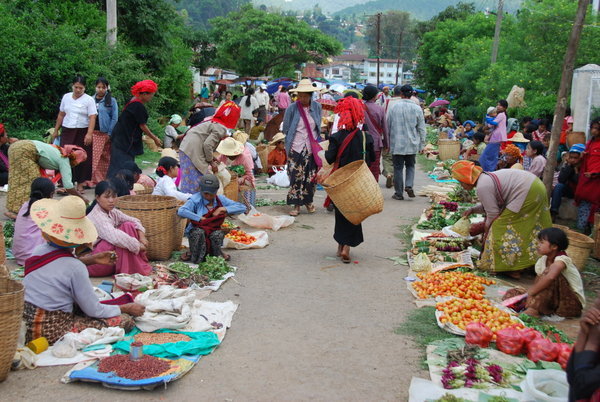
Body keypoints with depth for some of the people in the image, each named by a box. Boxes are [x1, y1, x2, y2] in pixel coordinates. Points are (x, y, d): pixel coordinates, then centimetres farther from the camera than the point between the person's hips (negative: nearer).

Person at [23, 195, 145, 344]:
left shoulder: (37, 251, 1)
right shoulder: (75, 267, -19)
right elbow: (93, 310, -11)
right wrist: (127, 308, 2)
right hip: (53, 331, -8)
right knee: (125, 320, -7)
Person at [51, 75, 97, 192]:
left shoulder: (89, 100, -3)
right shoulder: (66, 97, 10)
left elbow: (92, 118, -11)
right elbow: (61, 115, 18)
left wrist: (89, 134, -22)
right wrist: (56, 130, 18)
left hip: (82, 132, -3)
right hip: (67, 131, 3)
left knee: (82, 157, 0)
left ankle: (80, 183, 9)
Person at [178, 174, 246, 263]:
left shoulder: (221, 199, 2)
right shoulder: (196, 199, -10)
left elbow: (242, 208, -2)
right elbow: (181, 211, -27)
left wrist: (224, 209, -13)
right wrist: (200, 218, -24)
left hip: (214, 231, 2)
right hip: (196, 230, -2)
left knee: (218, 234, -33)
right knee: (199, 232, -37)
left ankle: (217, 255, -2)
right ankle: (193, 255, -9)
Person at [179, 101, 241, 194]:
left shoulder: (212, 122, 18)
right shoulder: (221, 128, -12)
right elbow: (207, 145, -19)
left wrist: (211, 157, 18)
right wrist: (211, 162, -7)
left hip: (185, 148, 10)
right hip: (193, 151, -10)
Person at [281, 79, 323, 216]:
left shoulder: (317, 107, 3)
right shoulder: (292, 109, -5)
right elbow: (285, 130, 4)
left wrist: (317, 142, 12)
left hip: (312, 148, 3)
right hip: (296, 148, -2)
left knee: (311, 176, 7)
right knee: (296, 177, -3)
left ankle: (308, 201, 25)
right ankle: (296, 204, 8)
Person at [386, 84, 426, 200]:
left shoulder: (394, 107, -3)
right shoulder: (417, 109, -2)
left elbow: (388, 126, 4)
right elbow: (421, 129, 2)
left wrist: (388, 143, 14)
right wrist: (421, 145, 10)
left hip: (396, 144, -1)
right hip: (412, 144, 1)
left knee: (398, 167, 6)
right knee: (410, 166, 17)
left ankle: (399, 193, 9)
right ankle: (409, 185, -5)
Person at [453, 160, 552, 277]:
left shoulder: (482, 187, -16)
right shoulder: (485, 178, 14)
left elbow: (493, 213, -11)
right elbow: (491, 204, 22)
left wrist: (486, 228, 5)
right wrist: (473, 209, 14)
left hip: (526, 193, -10)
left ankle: (510, 268, 1)